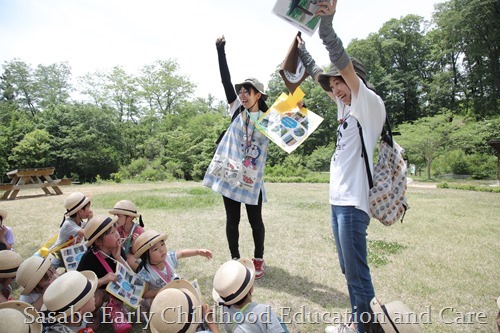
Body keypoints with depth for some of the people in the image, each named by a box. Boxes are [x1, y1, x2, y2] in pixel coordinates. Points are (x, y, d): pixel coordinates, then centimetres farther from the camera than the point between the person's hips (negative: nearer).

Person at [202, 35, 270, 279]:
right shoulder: (237, 110, 6)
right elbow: (226, 81, 1)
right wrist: (221, 51, -3)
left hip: (252, 176, -1)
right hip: (229, 172, 2)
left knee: (255, 219, 6)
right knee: (232, 219, 8)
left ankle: (258, 259, 25)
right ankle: (235, 260, 22)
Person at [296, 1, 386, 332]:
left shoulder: (371, 104, -5)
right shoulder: (346, 109, 17)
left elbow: (345, 66, -21)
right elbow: (320, 76, 27)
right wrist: (302, 47, 32)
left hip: (353, 201, -9)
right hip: (338, 199, 9)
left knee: (357, 271, 0)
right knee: (348, 269, 17)